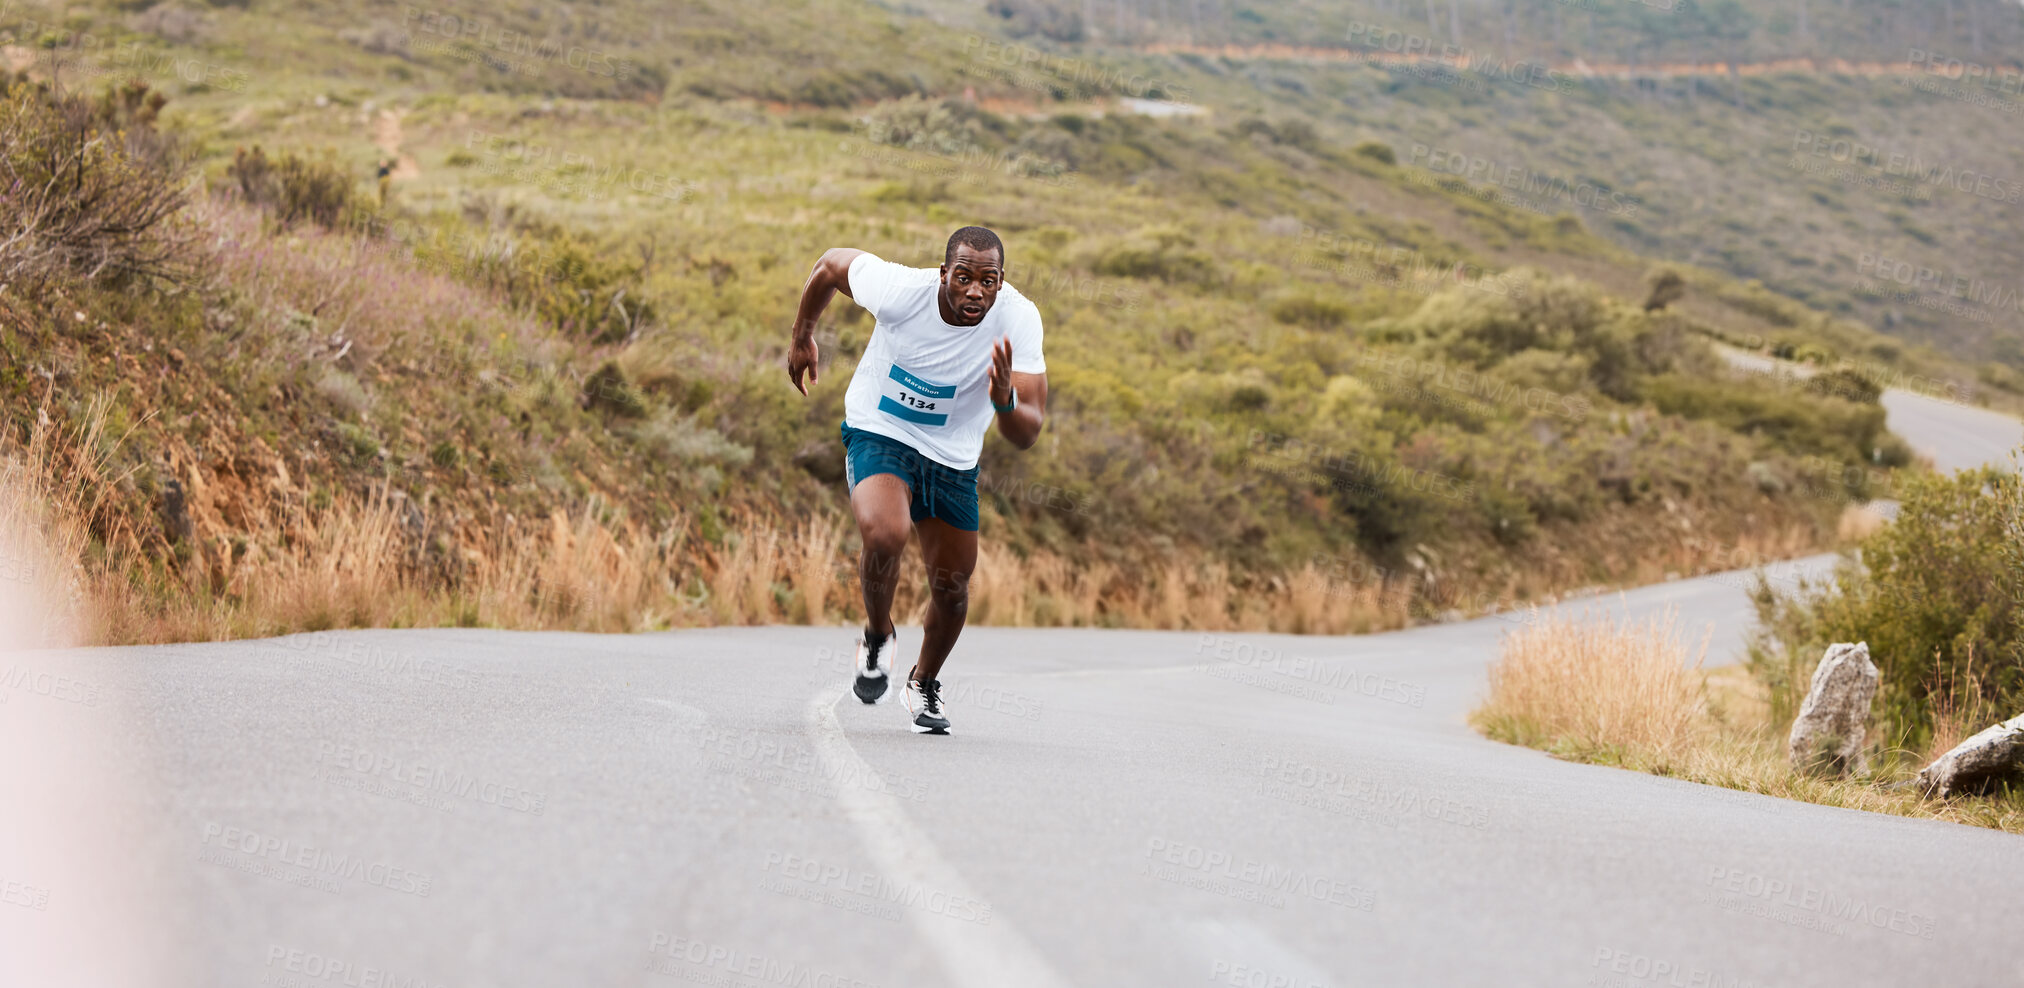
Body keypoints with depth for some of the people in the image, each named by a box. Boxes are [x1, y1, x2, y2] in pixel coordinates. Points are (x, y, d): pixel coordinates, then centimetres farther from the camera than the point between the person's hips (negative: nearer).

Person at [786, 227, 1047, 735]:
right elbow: (831, 262, -5)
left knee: (952, 587, 9)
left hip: (953, 459, 3)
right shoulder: (899, 289, -28)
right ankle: (878, 636, 1)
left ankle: (924, 681, 40)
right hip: (878, 432, -2)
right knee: (884, 535, -30)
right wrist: (802, 337, 9)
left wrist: (1005, 401, -50)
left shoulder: (1019, 320, -26)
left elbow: (1026, 437, -27)